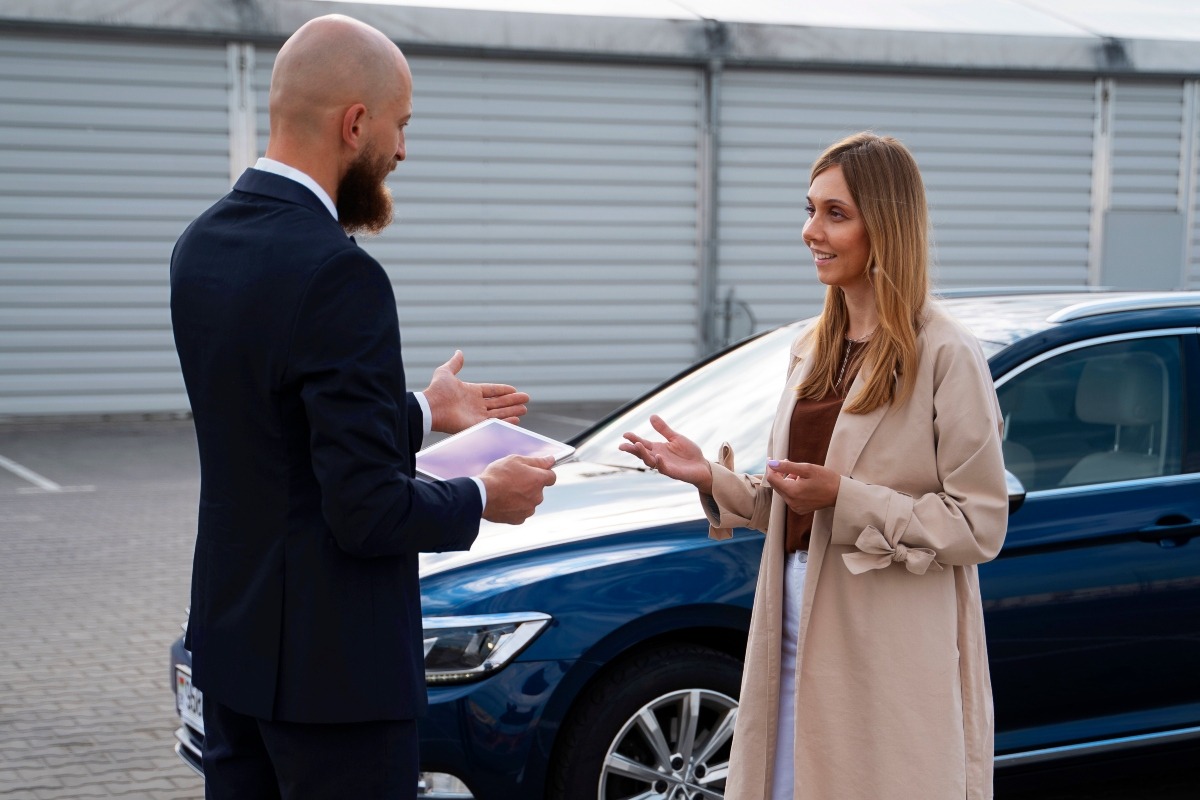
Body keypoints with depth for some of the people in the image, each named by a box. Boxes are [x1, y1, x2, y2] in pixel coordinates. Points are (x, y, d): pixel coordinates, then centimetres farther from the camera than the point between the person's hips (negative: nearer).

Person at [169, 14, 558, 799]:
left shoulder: (203, 246, 4)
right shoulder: (338, 275, -23)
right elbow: (368, 512, -23)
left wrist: (421, 412, 22)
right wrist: (483, 500, -6)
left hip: (233, 643, 9)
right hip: (330, 666, -8)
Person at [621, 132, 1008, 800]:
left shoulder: (946, 356, -11)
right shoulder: (814, 349, 13)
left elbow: (980, 526, -14)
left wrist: (842, 499, -21)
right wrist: (714, 478, 2)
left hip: (891, 662, -7)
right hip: (797, 634, 7)